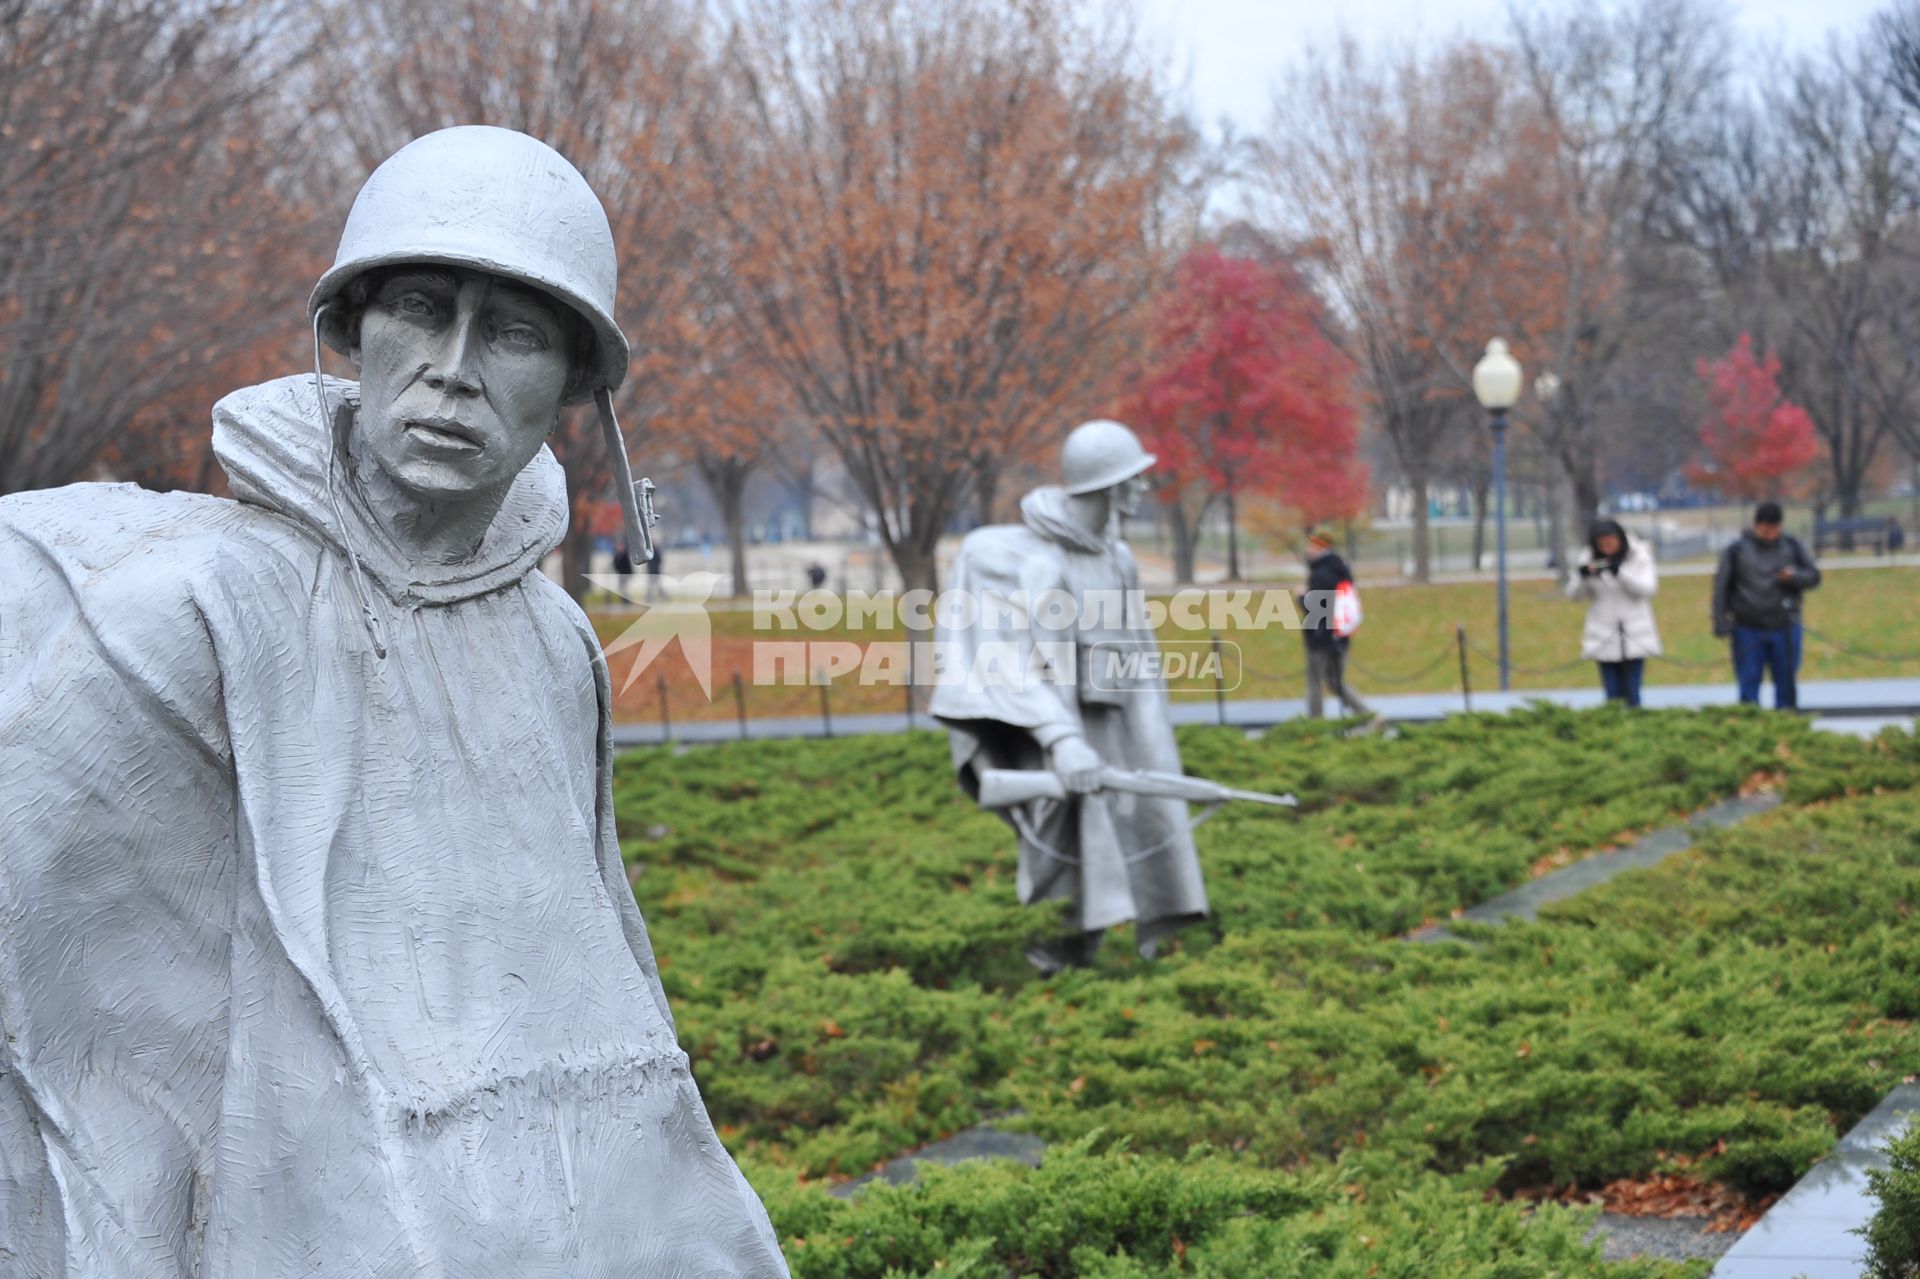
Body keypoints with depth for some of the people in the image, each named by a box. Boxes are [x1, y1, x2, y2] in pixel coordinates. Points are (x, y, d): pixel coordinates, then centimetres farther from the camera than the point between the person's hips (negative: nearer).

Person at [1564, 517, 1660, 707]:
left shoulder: (1639, 556, -2)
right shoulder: (1587, 560, 0)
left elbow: (1648, 588, -13)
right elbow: (1573, 594, -1)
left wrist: (1620, 571, -26)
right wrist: (1582, 577, -23)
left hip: (1634, 637, -1)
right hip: (1605, 638, 1)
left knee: (1632, 691, -1)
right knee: (1613, 692, -1)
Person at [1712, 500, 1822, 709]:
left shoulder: (1792, 547, 8)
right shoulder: (1737, 551, 3)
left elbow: (1813, 576, 7)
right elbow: (1721, 588, 1)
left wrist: (1794, 576, -15)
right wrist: (1721, 623, -8)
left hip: (1784, 628, 1)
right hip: (1747, 629, -1)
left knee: (1786, 682, 5)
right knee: (1748, 682, -1)